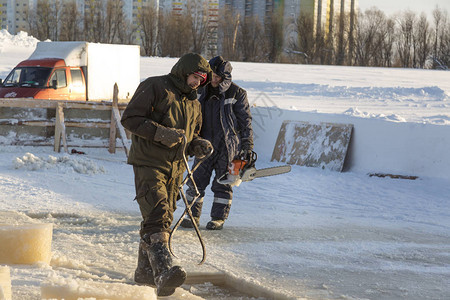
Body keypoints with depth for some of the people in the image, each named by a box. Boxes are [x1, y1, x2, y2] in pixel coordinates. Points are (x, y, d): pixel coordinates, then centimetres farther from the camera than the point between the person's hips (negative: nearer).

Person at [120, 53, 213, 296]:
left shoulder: (193, 103, 19)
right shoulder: (154, 87, -5)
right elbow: (130, 118, -12)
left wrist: (198, 145, 5)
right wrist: (162, 133, -22)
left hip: (175, 168, 8)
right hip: (149, 164, -8)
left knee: (162, 219, 12)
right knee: (157, 215, -23)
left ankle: (145, 272, 25)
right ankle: (163, 272, -37)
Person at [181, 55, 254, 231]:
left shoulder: (237, 94, -5)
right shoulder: (204, 92, 10)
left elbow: (246, 122, -4)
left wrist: (248, 147, -7)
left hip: (227, 147, -5)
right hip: (206, 144, 5)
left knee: (223, 184, 2)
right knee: (197, 180, 1)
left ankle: (219, 218, 10)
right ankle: (193, 216, 8)